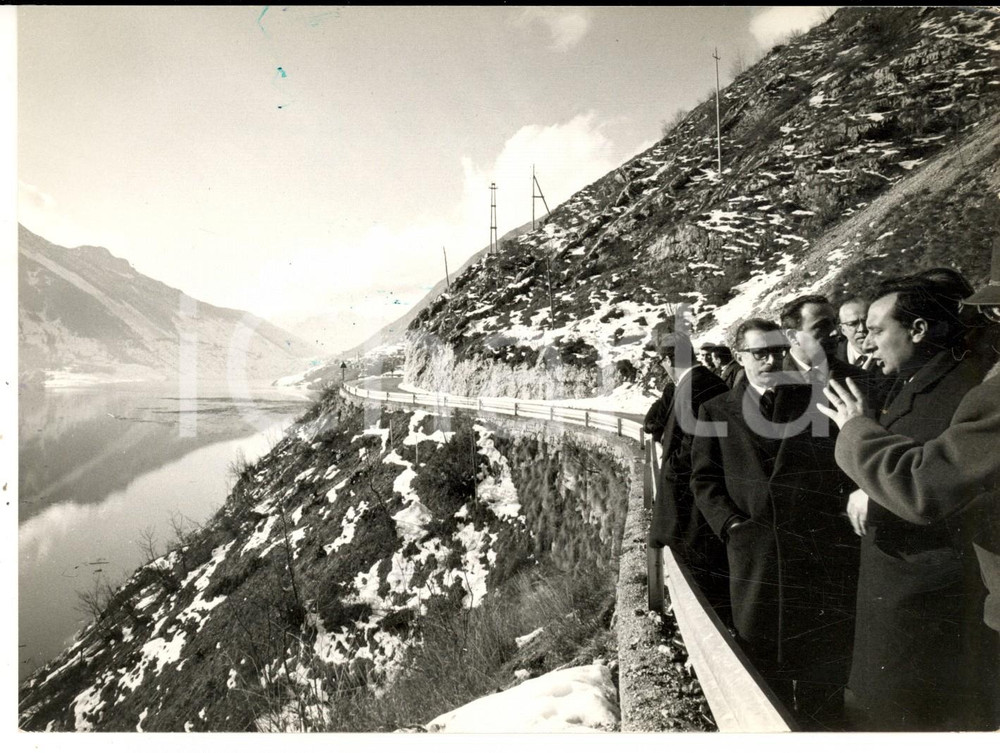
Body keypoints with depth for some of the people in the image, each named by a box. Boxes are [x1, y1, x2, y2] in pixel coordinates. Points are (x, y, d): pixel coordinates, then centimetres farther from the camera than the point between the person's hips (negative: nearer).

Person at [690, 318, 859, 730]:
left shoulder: (817, 399, 6)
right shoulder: (715, 411, 7)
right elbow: (704, 480, 5)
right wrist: (731, 523, -7)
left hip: (822, 552, 0)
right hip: (754, 553, 0)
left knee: (824, 673, 9)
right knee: (765, 671, 10)